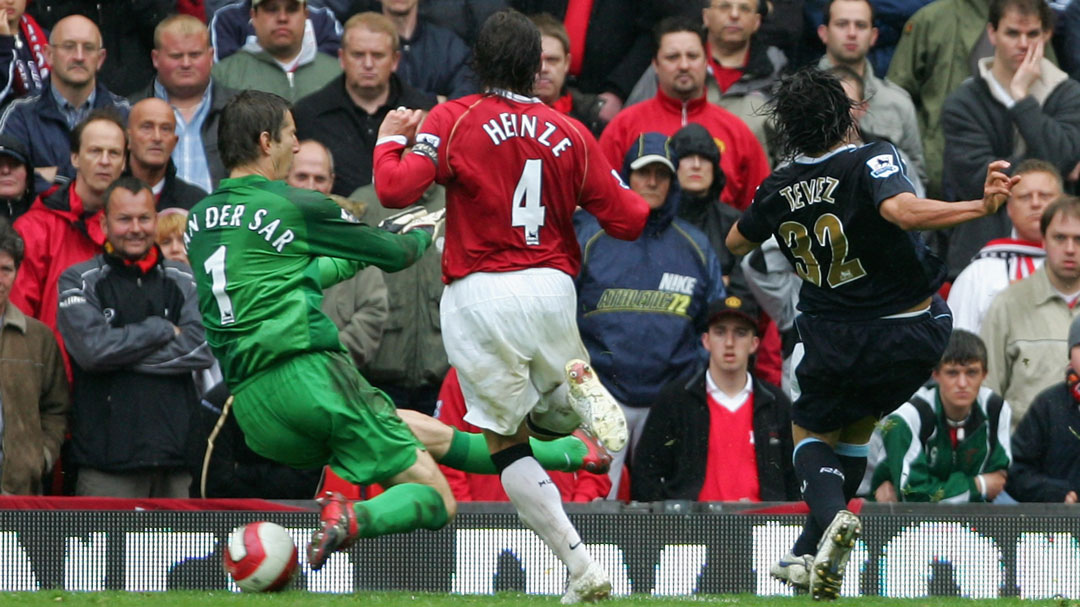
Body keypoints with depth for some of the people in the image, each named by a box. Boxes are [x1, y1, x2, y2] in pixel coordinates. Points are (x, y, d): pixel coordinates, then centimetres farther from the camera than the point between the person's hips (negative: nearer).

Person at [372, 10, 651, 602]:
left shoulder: (453, 121, -4)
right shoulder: (570, 134, 6)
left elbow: (395, 189, -15)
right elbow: (629, 219, 7)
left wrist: (391, 140, 5)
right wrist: (643, 202, 30)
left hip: (479, 294, -3)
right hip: (552, 288, 3)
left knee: (508, 441, 9)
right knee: (553, 419, 24)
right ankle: (580, 384, -14)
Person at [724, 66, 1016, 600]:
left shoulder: (779, 191, -4)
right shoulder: (869, 162, -18)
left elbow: (736, 242, 15)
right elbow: (903, 211, -39)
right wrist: (982, 207, -41)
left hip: (835, 342, 0)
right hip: (916, 333, 0)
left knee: (811, 432, 20)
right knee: (854, 429, 23)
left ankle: (831, 517, -14)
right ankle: (813, 555, 16)